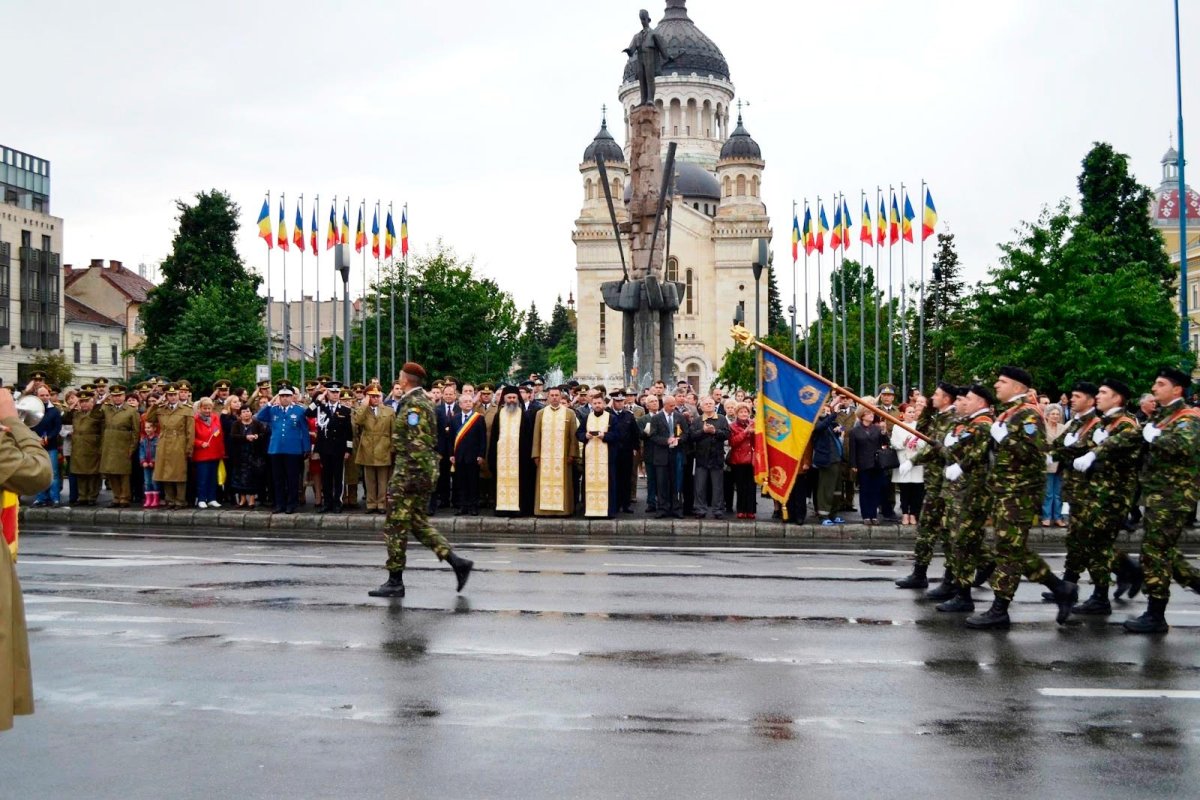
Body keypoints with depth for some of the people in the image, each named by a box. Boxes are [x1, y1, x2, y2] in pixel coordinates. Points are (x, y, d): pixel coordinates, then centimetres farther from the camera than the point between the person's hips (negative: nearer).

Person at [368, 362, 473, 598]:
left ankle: (395, 582, 3)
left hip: (411, 470, -10)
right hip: (423, 470, 10)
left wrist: (412, 477, -24)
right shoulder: (423, 401, 16)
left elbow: (416, 444, -23)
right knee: (418, 523, 14)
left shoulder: (413, 405, -16)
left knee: (396, 525, -3)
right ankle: (457, 562, 8)